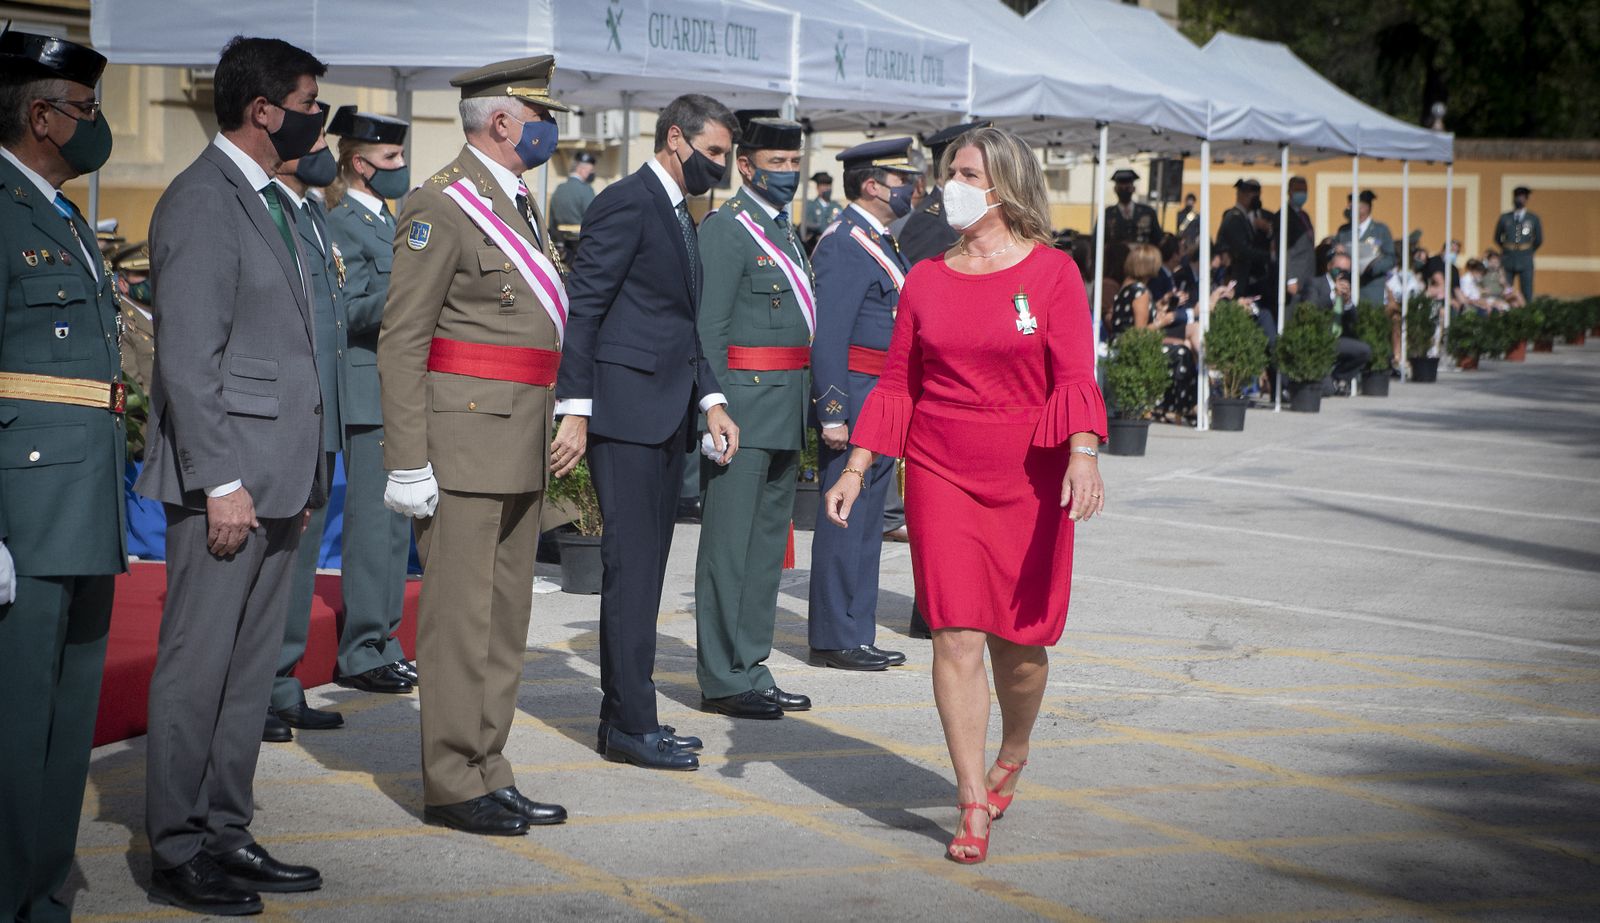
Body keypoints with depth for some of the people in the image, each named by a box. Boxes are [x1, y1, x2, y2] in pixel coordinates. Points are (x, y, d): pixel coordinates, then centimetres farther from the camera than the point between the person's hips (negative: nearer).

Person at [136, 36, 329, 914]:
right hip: (225, 477, -9)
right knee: (197, 668, -2)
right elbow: (187, 356, -17)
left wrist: (301, 476, 17)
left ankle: (226, 835, 22)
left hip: (275, 477, 9)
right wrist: (221, 481, -20)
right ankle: (177, 852, 6)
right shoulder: (202, 201, -12)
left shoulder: (271, 201, 17)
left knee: (251, 670, 13)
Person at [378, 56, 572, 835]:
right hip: (463, 441, -9)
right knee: (459, 618, -3)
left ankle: (486, 771, 21)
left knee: (505, 617, 13)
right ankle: (452, 786, 5)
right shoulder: (442, 206, -11)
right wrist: (408, 463, -18)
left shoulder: (517, 202, 17)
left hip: (520, 448, 9)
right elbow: (401, 340, -14)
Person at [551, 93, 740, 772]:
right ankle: (631, 726, -3)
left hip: (666, 415, 10)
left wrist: (711, 401, 14)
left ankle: (623, 720, 17)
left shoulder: (677, 213, 20)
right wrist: (575, 409, -18)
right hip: (625, 412, -10)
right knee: (632, 566, -7)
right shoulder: (627, 204, -10)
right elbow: (582, 308, -14)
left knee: (645, 565, 11)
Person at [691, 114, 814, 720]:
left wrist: (810, 408, 19)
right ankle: (724, 680, 1)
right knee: (729, 544, -4)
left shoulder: (784, 231, 19)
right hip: (745, 404, -9)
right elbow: (709, 331, -14)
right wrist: (717, 413, -19)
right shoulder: (725, 231, -9)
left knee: (768, 542, 13)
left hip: (785, 414, 9)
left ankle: (750, 667, 21)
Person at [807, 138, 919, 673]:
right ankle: (834, 641, 1)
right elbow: (828, 336, -19)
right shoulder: (845, 245, -13)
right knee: (845, 521, -5)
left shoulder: (882, 244, 19)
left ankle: (857, 635, 20)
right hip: (854, 396, -10)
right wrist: (832, 414, -23)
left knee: (866, 523, 13)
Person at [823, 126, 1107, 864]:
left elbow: (1075, 379, -10)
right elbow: (897, 384, 10)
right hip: (940, 473, 2)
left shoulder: (1052, 274, -1)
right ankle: (974, 808, 0)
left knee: (1018, 640, 6)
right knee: (955, 635, -6)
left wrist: (1083, 457, -26)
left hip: (1029, 479, -2)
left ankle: (1012, 755, 37)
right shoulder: (926, 280, 8)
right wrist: (856, 467, 3)